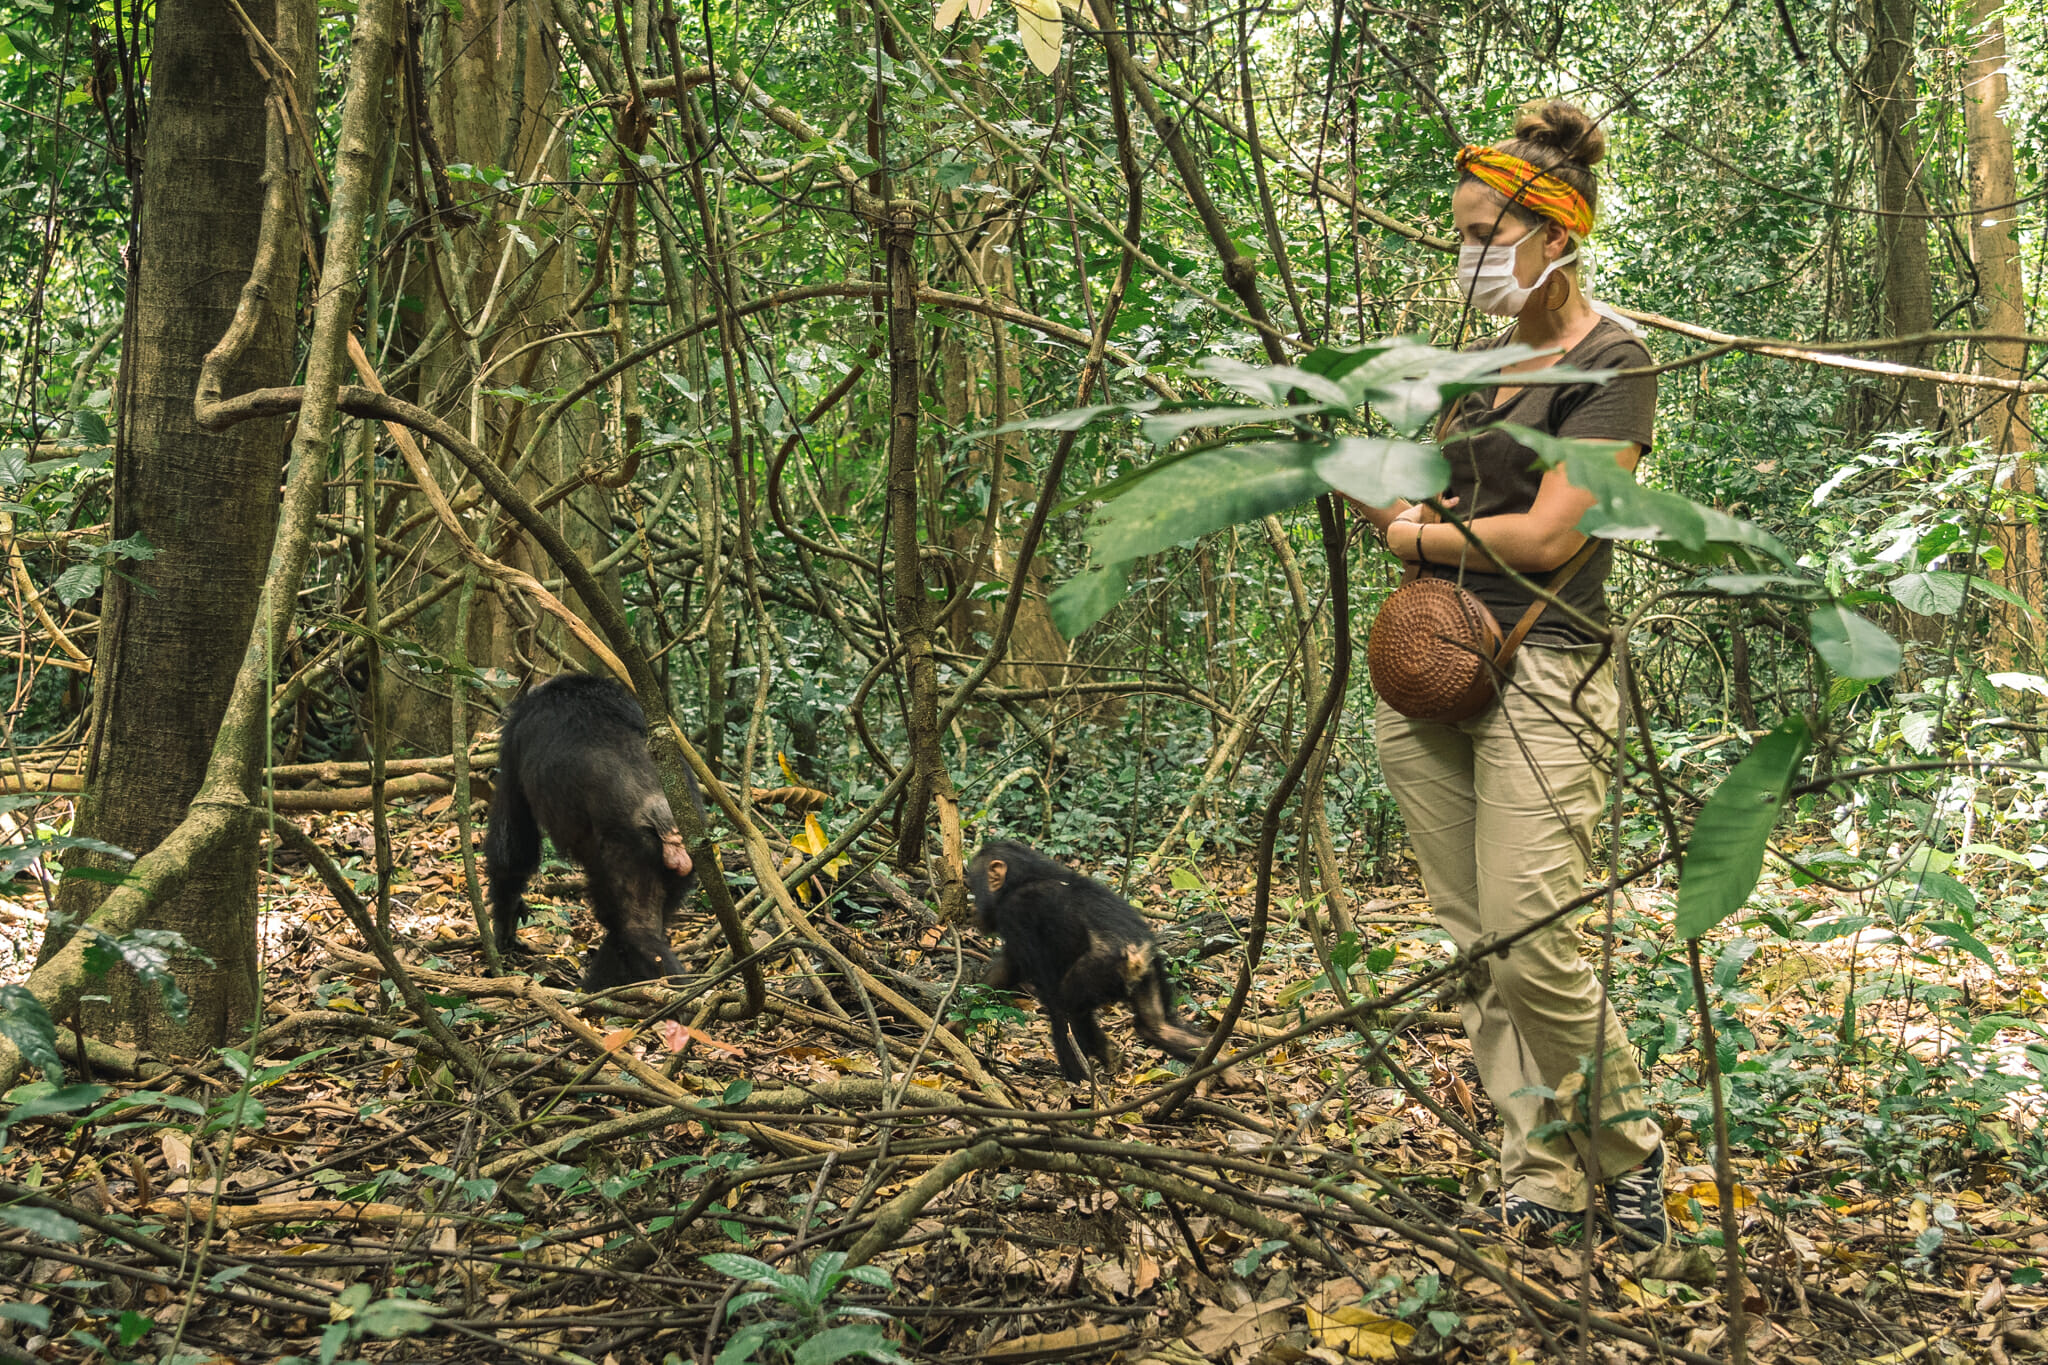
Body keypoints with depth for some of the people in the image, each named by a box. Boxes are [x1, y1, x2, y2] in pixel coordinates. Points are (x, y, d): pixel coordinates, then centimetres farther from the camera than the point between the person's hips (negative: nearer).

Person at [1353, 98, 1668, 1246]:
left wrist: (1417, 534, -2)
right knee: (1477, 943, 6)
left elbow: (1545, 536, -15)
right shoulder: (1486, 358, 16)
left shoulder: (1612, 366, -7)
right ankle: (1542, 1173, 15)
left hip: (1542, 672, -7)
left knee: (1532, 947, -10)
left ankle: (1627, 1148, 13)